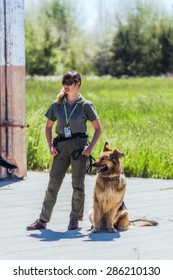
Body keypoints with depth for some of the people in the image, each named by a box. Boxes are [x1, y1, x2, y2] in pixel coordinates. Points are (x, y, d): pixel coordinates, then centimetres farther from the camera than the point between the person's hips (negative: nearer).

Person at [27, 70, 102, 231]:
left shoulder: (85, 105, -1)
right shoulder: (57, 105, 8)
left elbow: (98, 128, 3)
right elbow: (48, 126, 18)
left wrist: (90, 147, -7)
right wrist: (50, 146, 5)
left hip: (79, 145, -3)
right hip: (61, 146, 3)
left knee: (78, 184, 2)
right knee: (53, 184, 0)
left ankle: (74, 220, 12)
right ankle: (43, 220, 3)